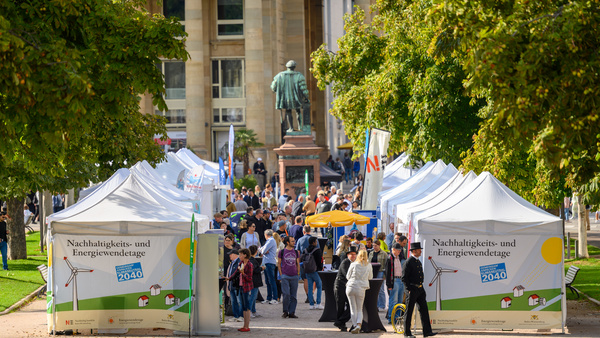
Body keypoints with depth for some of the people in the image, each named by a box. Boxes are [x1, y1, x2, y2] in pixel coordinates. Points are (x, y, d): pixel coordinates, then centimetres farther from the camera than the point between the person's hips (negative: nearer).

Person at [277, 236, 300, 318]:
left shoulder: (296, 252, 12)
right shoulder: (282, 252, 2)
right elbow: (279, 263, 6)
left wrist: (298, 273, 8)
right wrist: (281, 274, -2)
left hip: (294, 276, 3)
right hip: (285, 276, -3)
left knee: (293, 295, 3)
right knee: (286, 294, -11)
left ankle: (291, 312, 8)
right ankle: (285, 311, 3)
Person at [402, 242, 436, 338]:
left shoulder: (418, 261, 14)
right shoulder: (408, 262, -12)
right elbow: (404, 278, -14)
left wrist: (421, 287, 18)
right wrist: (409, 289, -16)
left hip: (420, 290, 8)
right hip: (412, 290, -8)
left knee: (424, 310, 3)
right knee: (409, 311, 0)